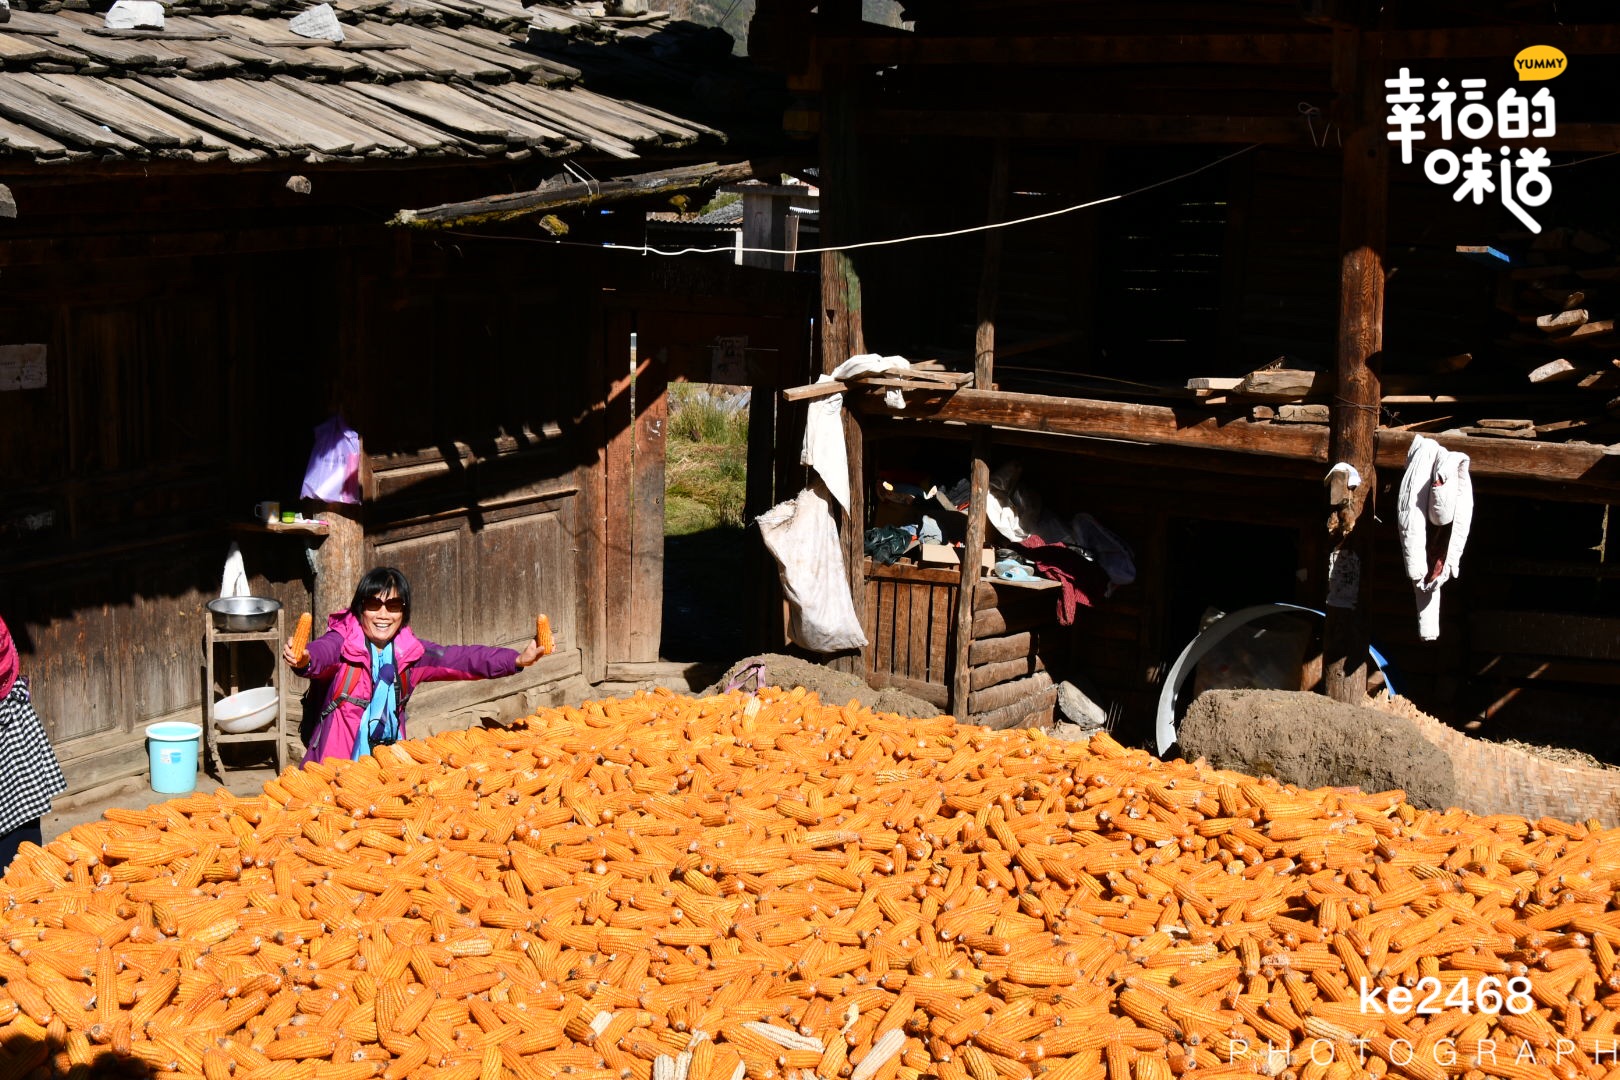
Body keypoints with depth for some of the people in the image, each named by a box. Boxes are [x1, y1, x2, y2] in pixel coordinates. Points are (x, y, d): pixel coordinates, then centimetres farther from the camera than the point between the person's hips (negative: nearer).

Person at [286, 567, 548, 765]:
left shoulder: (410, 651, 5)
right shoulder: (343, 641, -10)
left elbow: (460, 658, 4)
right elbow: (322, 653, -31)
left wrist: (516, 660, -7)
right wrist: (303, 660, -56)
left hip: (390, 762, 4)